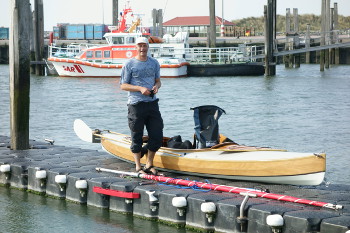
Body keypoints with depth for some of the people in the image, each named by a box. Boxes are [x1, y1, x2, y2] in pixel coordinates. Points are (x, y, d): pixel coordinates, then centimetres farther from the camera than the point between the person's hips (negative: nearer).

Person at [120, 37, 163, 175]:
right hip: (136, 105, -4)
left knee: (157, 137, 3)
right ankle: (138, 167, 14)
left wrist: (156, 86, -4)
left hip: (152, 103, 4)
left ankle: (149, 164, 20)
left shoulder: (154, 63, 12)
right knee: (137, 137, 2)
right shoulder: (129, 64, -2)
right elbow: (123, 86, -3)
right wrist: (140, 88, -16)